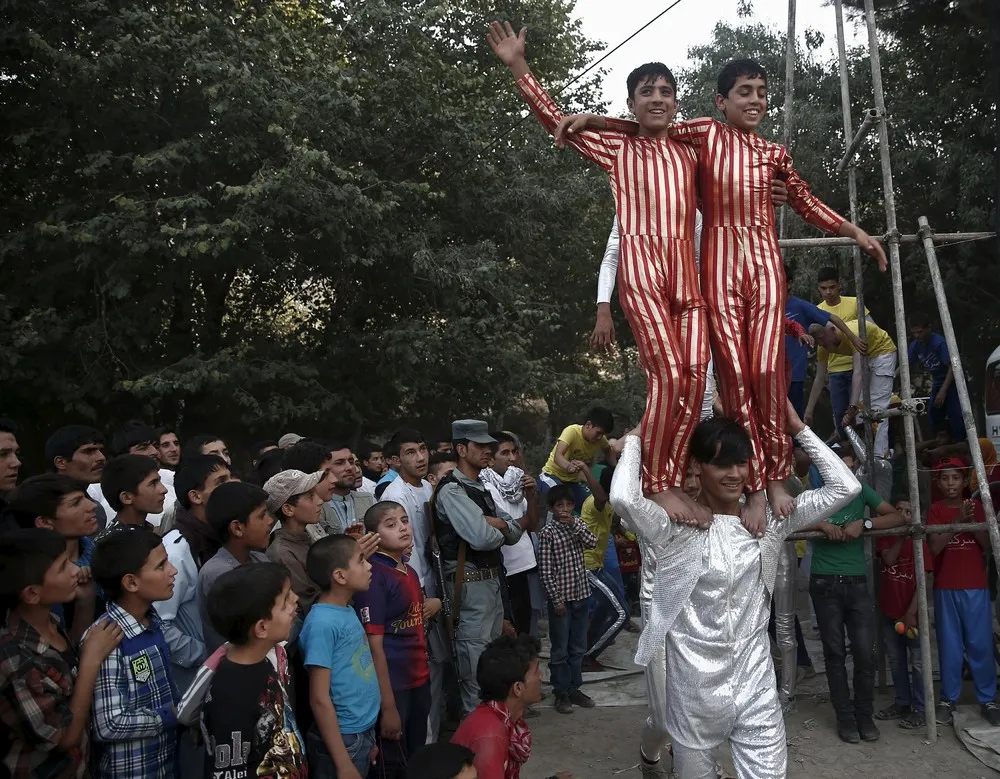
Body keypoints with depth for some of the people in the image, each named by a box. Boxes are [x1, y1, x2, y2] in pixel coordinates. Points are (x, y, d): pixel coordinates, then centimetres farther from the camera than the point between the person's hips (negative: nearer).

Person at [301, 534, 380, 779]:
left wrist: (368, 736, 15)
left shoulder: (348, 612, 4)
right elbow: (319, 699, -19)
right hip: (343, 739, -8)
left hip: (363, 733, 8)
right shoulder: (322, 623, -20)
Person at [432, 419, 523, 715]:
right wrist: (501, 528, -2)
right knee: (476, 669, -4)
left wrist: (495, 524, -9)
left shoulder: (482, 489, 16)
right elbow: (482, 538, -24)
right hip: (470, 584, -10)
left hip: (492, 580, 10)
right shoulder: (451, 490, -13)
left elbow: (514, 534, 13)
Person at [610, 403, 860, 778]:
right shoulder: (676, 527, -10)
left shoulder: (768, 520, 2)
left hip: (755, 683, 3)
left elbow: (845, 487, 0)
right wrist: (634, 440, -13)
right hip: (694, 687, -2)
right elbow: (623, 498, -31)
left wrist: (800, 430, 0)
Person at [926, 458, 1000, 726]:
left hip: (976, 586, 1)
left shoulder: (976, 508, 8)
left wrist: (972, 522, -14)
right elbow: (935, 547, -10)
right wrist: (958, 521, -20)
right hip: (946, 588, -1)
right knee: (949, 645, 3)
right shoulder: (935, 510, 1)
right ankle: (948, 699, 12)